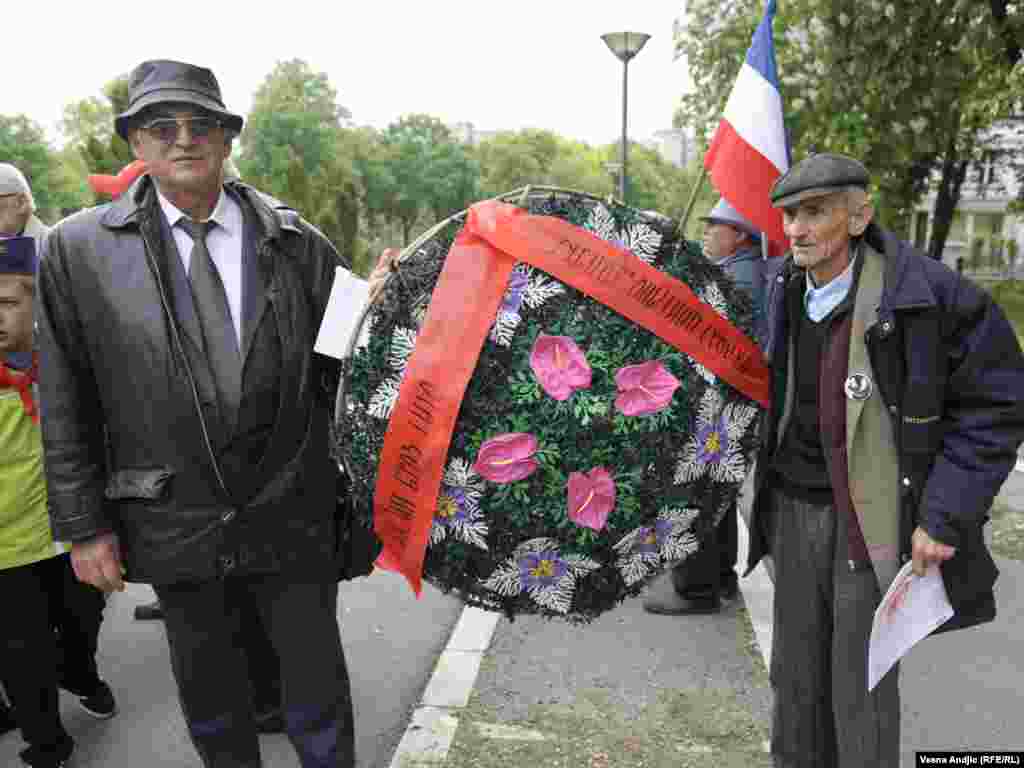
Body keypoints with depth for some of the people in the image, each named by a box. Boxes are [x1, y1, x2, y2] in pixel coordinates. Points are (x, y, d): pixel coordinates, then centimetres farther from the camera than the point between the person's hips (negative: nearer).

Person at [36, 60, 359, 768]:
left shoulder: (300, 244, -2)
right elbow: (66, 404, 0)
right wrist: (84, 526, 0)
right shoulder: (79, 250, -2)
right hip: (175, 525, 1)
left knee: (319, 694, 14)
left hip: (294, 517, 0)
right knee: (211, 705, 21)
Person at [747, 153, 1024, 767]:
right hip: (794, 507, 5)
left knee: (863, 681, 4)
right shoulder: (787, 289, 0)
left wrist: (946, 516, -15)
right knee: (796, 668, 16)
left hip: (874, 516, -5)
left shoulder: (930, 294, -18)